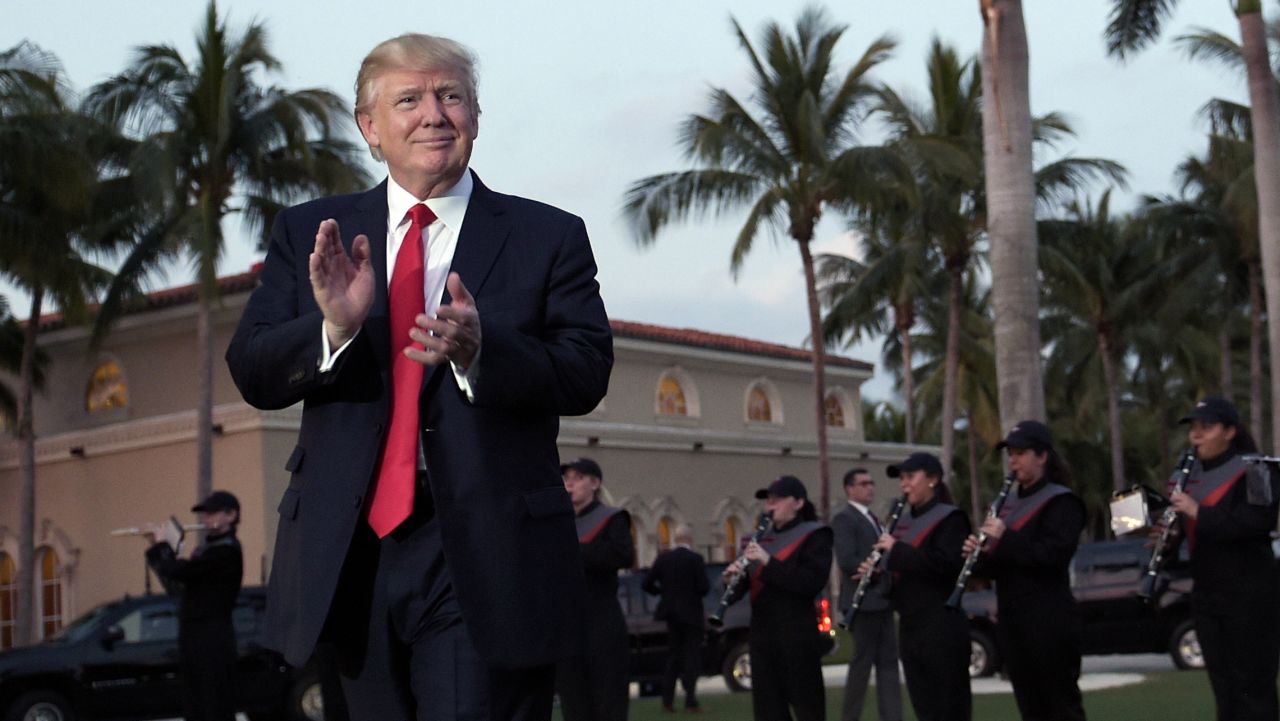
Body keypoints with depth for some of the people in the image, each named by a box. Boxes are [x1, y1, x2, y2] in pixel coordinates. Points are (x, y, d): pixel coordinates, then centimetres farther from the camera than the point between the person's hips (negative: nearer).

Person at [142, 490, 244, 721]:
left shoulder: (226, 549, -12)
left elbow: (178, 571, -20)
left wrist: (162, 544, -1)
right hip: (192, 637, 9)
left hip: (214, 639, -9)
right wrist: (156, 546, 12)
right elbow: (175, 585, 19)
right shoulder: (206, 548, 18)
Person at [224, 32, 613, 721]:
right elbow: (251, 374, 1)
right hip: (349, 554, 3)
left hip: (487, 558, -2)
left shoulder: (548, 236, 3)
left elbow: (586, 374, -7)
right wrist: (333, 325, -20)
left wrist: (480, 349, -25)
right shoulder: (308, 232, 9)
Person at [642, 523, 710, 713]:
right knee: (692, 656, 2)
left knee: (673, 656, 15)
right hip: (691, 614, -4)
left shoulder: (663, 558, -1)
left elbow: (646, 584, -2)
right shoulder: (695, 558, -13)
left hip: (671, 612, 4)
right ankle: (690, 701, -5)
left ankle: (667, 700, 12)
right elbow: (704, 587, -17)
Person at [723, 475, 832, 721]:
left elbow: (813, 582, -17)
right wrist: (733, 578, -8)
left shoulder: (814, 535, -4)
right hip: (761, 634, 7)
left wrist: (769, 562, -23)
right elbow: (750, 582, 15)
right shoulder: (764, 537, 15)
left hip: (797, 635, -7)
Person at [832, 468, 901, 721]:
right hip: (862, 602, -9)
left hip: (881, 600, 9)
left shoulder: (872, 519, 19)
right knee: (862, 663, -4)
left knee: (888, 661, 5)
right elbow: (847, 560, -19)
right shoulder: (844, 518, -9)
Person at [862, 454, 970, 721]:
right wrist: (875, 571, 0)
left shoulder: (949, 518, -8)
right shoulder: (904, 520, 15)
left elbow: (948, 563, -23)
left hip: (942, 627, -8)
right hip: (911, 625, 8)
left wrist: (896, 550, -20)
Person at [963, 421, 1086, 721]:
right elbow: (997, 563, 18)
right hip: (1012, 620, 8)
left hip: (1050, 622, -8)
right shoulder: (1009, 502, 17)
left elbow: (1054, 555, -19)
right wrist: (979, 553, -4)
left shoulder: (1061, 501, -6)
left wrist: (1004, 539, -23)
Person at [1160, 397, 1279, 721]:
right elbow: (1181, 525, 19)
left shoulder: (1252, 470, -10)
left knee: (1253, 685, -3)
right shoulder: (1188, 475, 11)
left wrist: (1199, 513, -27)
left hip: (1251, 595, -7)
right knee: (1223, 686, 11)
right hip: (1205, 595, 7)